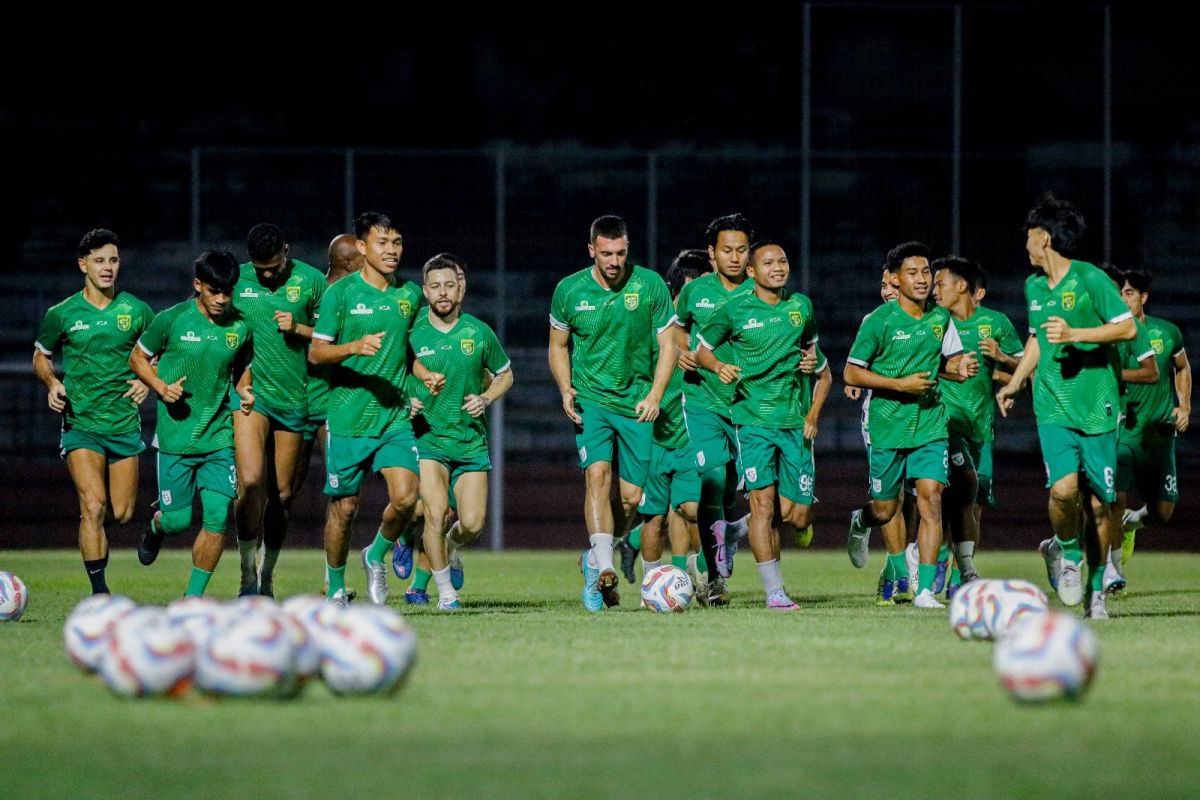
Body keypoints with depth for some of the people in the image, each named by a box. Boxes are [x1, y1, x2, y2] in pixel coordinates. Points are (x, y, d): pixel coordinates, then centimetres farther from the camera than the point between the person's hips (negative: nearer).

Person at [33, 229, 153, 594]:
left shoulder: (136, 311, 2)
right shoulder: (61, 314, -1)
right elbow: (41, 356, 14)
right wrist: (52, 384, -5)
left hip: (125, 423, 2)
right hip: (80, 424, -2)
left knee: (122, 514, 3)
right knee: (94, 506, -16)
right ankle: (100, 593, -12)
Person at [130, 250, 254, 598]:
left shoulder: (240, 327, 3)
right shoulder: (172, 320, -7)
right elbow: (138, 357, 5)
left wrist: (244, 391, -1)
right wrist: (161, 387, -11)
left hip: (220, 436, 2)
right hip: (176, 436, -2)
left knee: (217, 517, -9)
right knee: (178, 520, 1)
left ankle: (193, 598, 3)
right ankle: (155, 527, 40)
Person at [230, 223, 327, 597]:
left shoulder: (311, 281, 0)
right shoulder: (236, 279, 1)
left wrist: (298, 329, -12)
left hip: (293, 397, 1)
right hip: (249, 393, -1)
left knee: (281, 494, 7)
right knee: (251, 481, -19)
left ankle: (266, 576, 22)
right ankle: (248, 573, -7)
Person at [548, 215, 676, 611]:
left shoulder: (650, 285, -5)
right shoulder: (569, 290, -2)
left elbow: (667, 345, 0)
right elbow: (558, 345, 11)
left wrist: (654, 395, -13)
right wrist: (565, 389, -6)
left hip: (636, 402, 1)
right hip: (590, 398, -1)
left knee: (631, 496, 2)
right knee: (598, 474, -22)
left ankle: (594, 559, 27)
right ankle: (604, 569, -31)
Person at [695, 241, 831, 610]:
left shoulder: (801, 306, 8)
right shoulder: (734, 310, 0)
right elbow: (702, 350, 10)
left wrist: (813, 415, 12)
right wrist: (719, 366, -14)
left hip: (796, 422, 3)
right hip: (753, 418, -3)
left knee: (799, 516, -1)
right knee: (763, 502, -14)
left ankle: (756, 532, 31)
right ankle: (775, 591, -8)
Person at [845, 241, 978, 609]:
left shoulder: (940, 317, 4)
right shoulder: (879, 320, -9)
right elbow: (851, 374, -7)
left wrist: (959, 368, -6)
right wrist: (900, 384, -17)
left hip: (930, 424, 2)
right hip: (888, 424, -2)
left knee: (931, 499, -13)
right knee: (885, 510, 7)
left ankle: (925, 589, -12)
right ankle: (861, 521, 46)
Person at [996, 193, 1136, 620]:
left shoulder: (1090, 279, -6)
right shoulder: (1033, 287, 13)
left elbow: (1127, 328, -10)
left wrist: (1074, 334, -17)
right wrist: (1015, 381, 22)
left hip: (1097, 407, -3)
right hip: (1053, 406, 3)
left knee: (1098, 503, 0)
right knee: (1064, 488, -20)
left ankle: (1095, 588, 16)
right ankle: (1067, 552, 8)